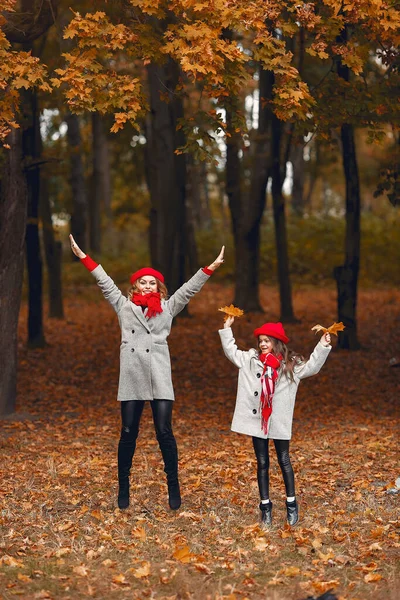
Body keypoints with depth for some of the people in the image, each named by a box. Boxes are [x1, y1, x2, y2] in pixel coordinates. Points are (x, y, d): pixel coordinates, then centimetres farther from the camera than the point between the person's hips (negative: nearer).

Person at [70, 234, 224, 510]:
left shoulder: (168, 308, 11)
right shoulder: (124, 306, 13)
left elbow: (189, 288, 8)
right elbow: (105, 282, 14)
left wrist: (211, 268, 0)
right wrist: (83, 257, 14)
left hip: (159, 377, -1)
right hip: (132, 377, 1)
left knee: (164, 431, -6)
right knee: (128, 433, 3)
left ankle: (173, 487, 2)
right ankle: (123, 487, 12)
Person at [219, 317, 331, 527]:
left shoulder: (290, 364, -2)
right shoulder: (251, 359, 4)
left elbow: (312, 367, -8)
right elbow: (231, 352, 10)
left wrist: (323, 346, -17)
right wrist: (227, 328, 5)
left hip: (279, 421, -2)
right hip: (257, 420, 2)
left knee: (284, 461, 7)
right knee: (262, 463, 8)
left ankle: (291, 504, 16)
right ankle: (265, 506, 14)